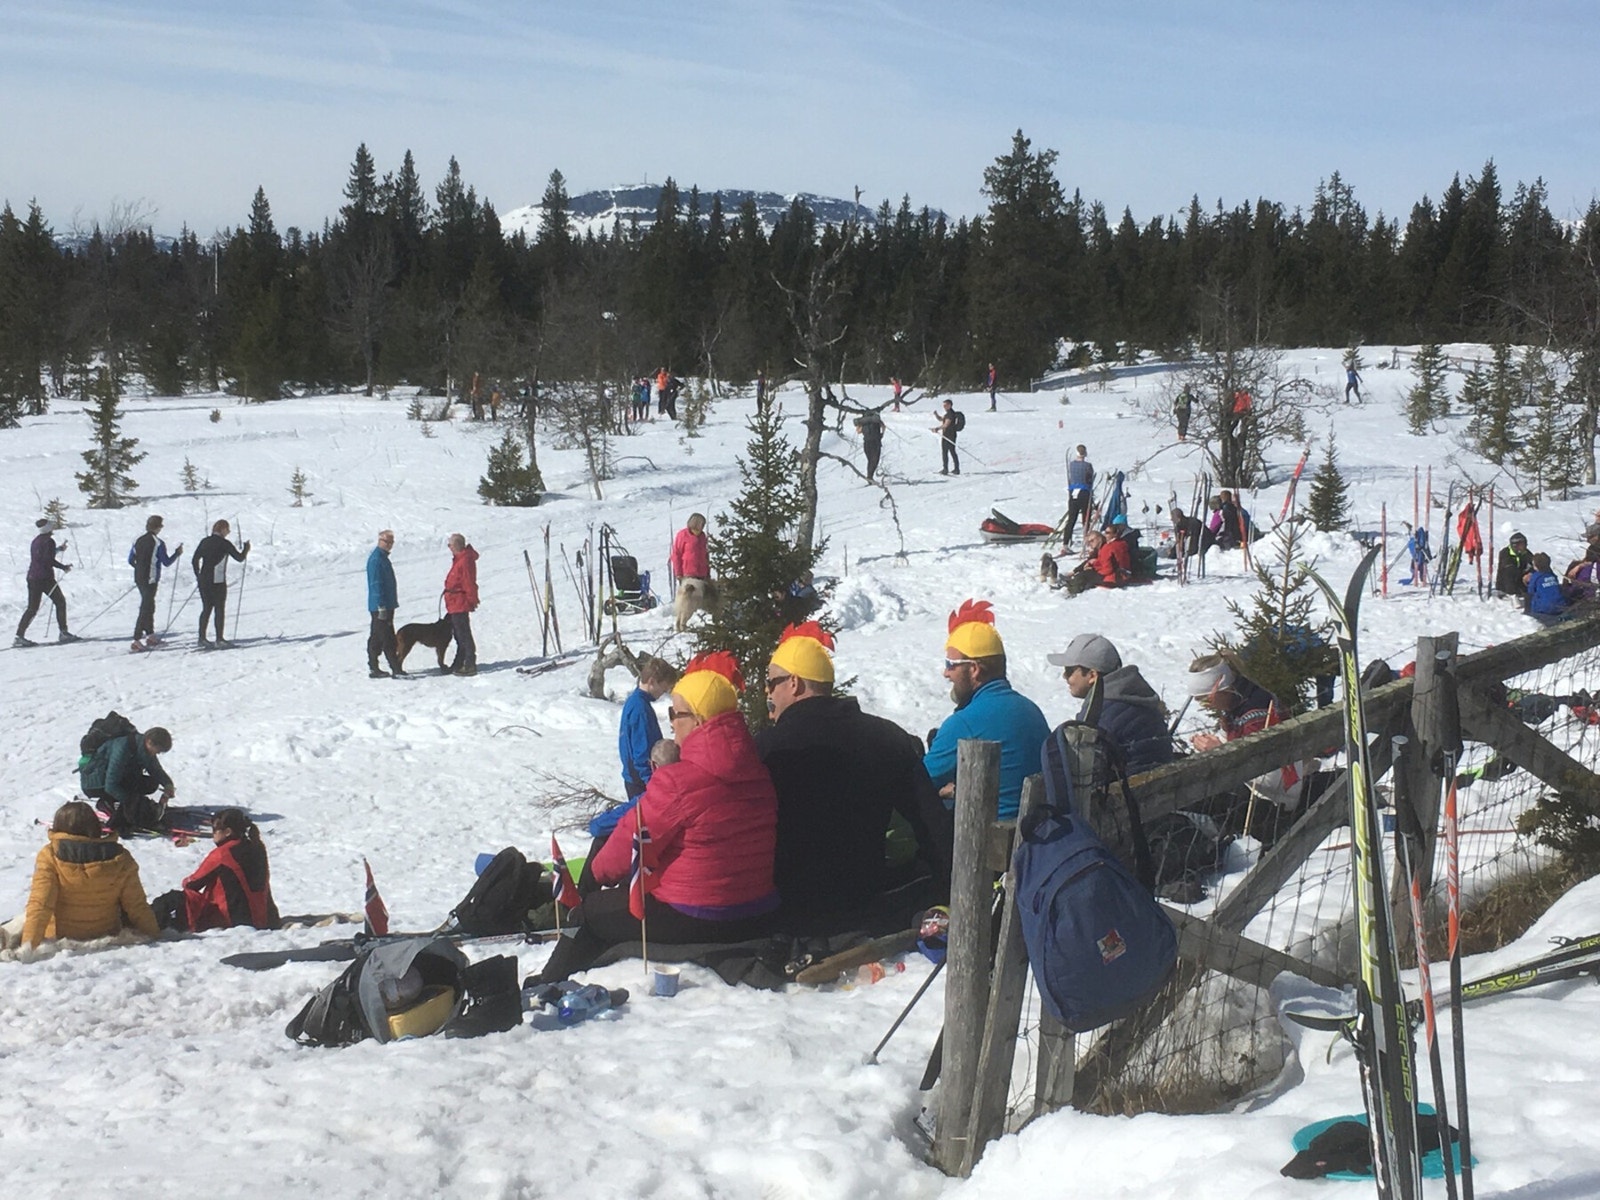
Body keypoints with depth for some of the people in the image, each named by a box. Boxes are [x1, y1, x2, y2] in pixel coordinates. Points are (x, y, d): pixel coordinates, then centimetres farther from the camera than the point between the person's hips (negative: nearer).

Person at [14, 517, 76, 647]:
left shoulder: (36, 540, 16)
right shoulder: (49, 541, -9)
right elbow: (49, 559, -18)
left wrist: (58, 549, 35)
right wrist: (63, 567, -8)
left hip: (32, 577, 7)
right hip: (45, 577, -7)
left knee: (32, 607, 7)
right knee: (60, 602, 6)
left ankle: (19, 635, -4)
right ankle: (63, 632, 3)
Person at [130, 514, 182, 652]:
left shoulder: (138, 540, 6)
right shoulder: (158, 543, -14)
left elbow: (130, 560, 11)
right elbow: (166, 562, -10)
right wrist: (178, 553, 4)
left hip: (139, 578, 7)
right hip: (151, 580, -7)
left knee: (149, 606, 20)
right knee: (145, 609, -6)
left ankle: (150, 635, 27)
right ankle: (137, 640, -11)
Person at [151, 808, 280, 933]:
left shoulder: (222, 854, -14)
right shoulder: (258, 849, 5)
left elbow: (193, 883, -2)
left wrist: (187, 882, 21)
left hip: (228, 918, -8)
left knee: (173, 899, -1)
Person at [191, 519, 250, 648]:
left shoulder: (205, 541, 7)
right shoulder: (224, 544, -10)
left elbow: (194, 561, 10)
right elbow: (239, 558, -5)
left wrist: (198, 576, 20)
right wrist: (246, 549, 13)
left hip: (203, 580, 6)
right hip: (218, 581, -6)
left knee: (206, 609, 12)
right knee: (219, 609, 2)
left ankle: (202, 638, 9)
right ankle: (219, 639, 0)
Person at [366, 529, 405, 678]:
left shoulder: (383, 558, 16)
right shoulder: (376, 559, -16)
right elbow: (376, 584, -20)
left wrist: (389, 605, 24)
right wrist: (381, 607, -22)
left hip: (386, 605, 10)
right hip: (381, 606, -10)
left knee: (376, 638, 12)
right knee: (387, 639, -8)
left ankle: (374, 668, 16)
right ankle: (396, 668, -7)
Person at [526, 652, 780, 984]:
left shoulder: (677, 781, -22)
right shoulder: (759, 771, -1)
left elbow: (630, 848, -13)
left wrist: (602, 869, 11)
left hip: (694, 921, -7)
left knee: (589, 911, 17)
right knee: (626, 892, 30)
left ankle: (548, 986, 38)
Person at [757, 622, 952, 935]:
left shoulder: (767, 747, -12)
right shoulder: (887, 736, 1)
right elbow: (934, 822, 2)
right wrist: (953, 892, 10)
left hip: (794, 914, -4)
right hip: (868, 905, 4)